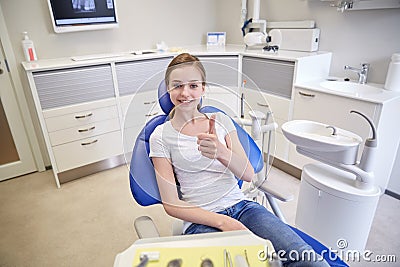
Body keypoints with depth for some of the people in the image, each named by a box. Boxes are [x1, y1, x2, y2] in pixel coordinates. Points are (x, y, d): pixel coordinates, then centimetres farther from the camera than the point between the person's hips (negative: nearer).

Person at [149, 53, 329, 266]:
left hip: (242, 207, 3)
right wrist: (222, 221, -15)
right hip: (201, 221, -2)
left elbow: (248, 174, 0)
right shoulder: (161, 136, 1)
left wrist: (221, 152, -21)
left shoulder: (221, 120, 9)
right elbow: (171, 204, -3)